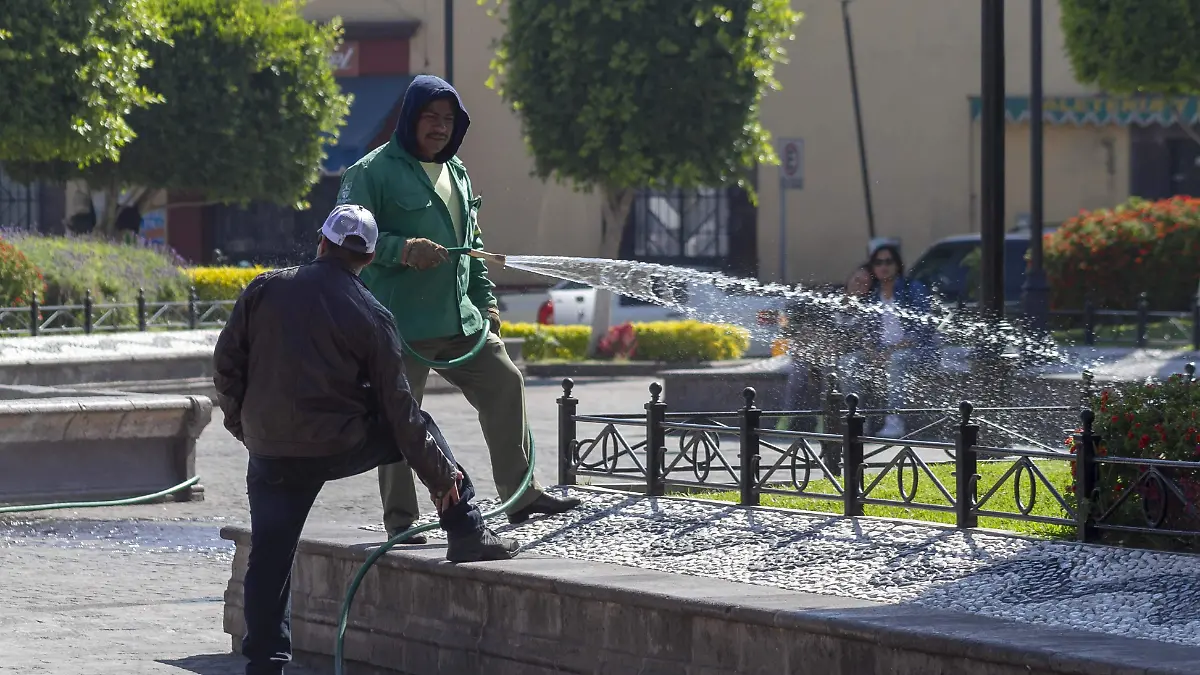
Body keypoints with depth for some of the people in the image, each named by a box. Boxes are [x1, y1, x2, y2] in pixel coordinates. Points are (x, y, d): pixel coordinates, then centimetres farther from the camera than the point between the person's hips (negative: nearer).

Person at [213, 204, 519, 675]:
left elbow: (227, 362, 4)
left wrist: (241, 423, 20)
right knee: (419, 426, 21)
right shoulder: (370, 316, -4)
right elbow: (398, 406, -2)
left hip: (270, 453, 2)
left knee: (269, 559, 10)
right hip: (341, 447, -2)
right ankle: (467, 536, 22)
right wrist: (440, 474, 6)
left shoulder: (264, 290, 0)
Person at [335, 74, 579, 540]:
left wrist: (486, 300, 20)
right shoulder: (374, 171, -7)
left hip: (460, 318, 7)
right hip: (401, 323, -7)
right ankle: (401, 520, 6)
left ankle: (520, 496, 11)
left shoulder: (456, 173, 18)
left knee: (504, 383, 4)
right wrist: (402, 249, -28)